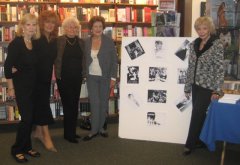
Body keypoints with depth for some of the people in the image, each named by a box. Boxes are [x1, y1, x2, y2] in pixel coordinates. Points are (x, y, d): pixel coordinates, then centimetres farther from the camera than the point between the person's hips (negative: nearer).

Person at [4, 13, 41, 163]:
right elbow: (8, 66, -15)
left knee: (30, 117, 11)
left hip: (32, 84, 6)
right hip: (20, 85, -6)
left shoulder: (35, 43, 4)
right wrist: (10, 87, -14)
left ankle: (26, 146, 25)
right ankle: (17, 149, 9)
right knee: (26, 117, -7)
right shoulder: (16, 43, -14)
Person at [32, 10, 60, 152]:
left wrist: (53, 74, 7)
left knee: (41, 103, 13)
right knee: (42, 104, -6)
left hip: (46, 76, 6)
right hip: (36, 76, -6)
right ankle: (46, 135, 0)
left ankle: (38, 131, 25)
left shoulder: (54, 40, 6)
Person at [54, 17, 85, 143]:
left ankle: (72, 132, 22)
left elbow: (83, 59, 14)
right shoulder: (58, 41, -3)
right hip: (64, 78, -4)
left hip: (77, 78, 5)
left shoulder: (81, 42, 9)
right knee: (68, 105, -3)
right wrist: (55, 73, -9)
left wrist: (83, 72, 5)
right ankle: (68, 134, 7)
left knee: (75, 105, 11)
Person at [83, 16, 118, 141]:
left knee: (103, 102, 7)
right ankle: (94, 130, 6)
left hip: (105, 77, -1)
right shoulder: (86, 42, 2)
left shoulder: (109, 41, -4)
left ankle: (101, 127, 22)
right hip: (91, 77, 1)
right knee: (94, 102, -2)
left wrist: (113, 77, -8)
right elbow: (84, 60, 7)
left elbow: (114, 61, -3)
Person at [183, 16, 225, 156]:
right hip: (196, 85, 6)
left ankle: (190, 144, 13)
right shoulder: (194, 44, 7)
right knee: (199, 115, 12)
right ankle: (200, 141, 26)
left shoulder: (217, 44, -11)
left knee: (197, 115, -1)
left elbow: (220, 69, -12)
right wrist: (187, 87, 12)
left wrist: (217, 90, -16)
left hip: (208, 86, -5)